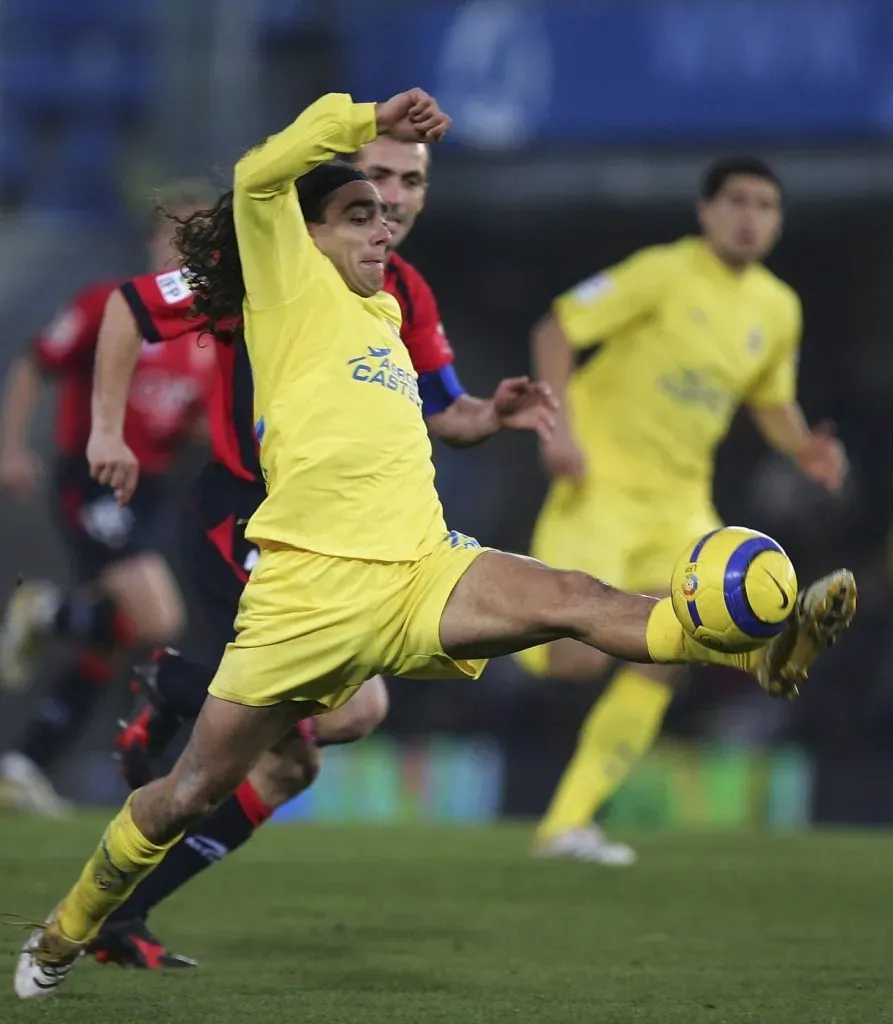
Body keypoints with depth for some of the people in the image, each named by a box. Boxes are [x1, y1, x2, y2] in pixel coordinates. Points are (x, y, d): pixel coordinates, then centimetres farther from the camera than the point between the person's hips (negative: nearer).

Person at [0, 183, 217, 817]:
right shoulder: (111, 306, -9)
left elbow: (203, 422, 16)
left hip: (148, 490, 7)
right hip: (92, 479, -7)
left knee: (106, 647, 9)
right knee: (157, 620, -22)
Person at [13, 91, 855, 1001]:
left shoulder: (380, 313, 24)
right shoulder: (292, 294, 4)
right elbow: (260, 178, -14)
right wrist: (372, 122, -12)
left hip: (418, 577, 5)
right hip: (309, 589, -5)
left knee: (571, 599, -23)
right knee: (192, 791, 2)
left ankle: (760, 650, -45)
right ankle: (62, 935, 23)